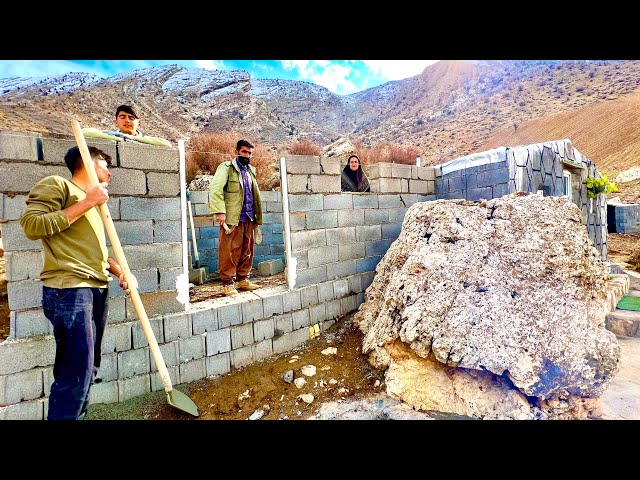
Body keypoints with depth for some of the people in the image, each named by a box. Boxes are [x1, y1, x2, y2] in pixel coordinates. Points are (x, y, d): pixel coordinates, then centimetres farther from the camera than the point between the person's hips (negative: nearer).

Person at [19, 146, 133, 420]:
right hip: (68, 290, -9)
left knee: (88, 370, 15)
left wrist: (120, 272, 10)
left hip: (98, 290, 9)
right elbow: (31, 225, -16)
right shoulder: (56, 185, -1)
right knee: (77, 373, -7)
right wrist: (86, 203, -13)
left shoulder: (94, 203, 23)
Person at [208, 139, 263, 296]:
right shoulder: (227, 167, -2)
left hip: (249, 219, 7)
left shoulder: (251, 170, 19)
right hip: (232, 218, -7)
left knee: (247, 251, 11)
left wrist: (257, 217, 16)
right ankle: (228, 283, 6)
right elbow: (215, 188, -13)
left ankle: (243, 279, 23)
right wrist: (219, 211, -22)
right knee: (229, 251, -3)